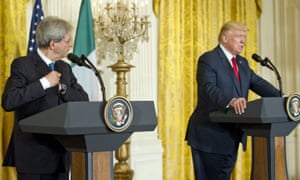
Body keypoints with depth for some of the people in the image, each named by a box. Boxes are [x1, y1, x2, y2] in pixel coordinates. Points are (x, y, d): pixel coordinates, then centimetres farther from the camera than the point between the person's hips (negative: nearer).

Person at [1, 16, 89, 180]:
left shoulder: (64, 68, 13)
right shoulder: (22, 65, -7)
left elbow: (84, 101, 9)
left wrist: (61, 87, -8)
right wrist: (44, 83, -18)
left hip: (60, 154, 6)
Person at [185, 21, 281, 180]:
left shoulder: (242, 63, 17)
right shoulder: (208, 60, -10)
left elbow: (259, 84, 9)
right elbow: (208, 88, -25)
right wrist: (230, 101, -44)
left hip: (231, 137, 8)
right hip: (211, 137, -8)